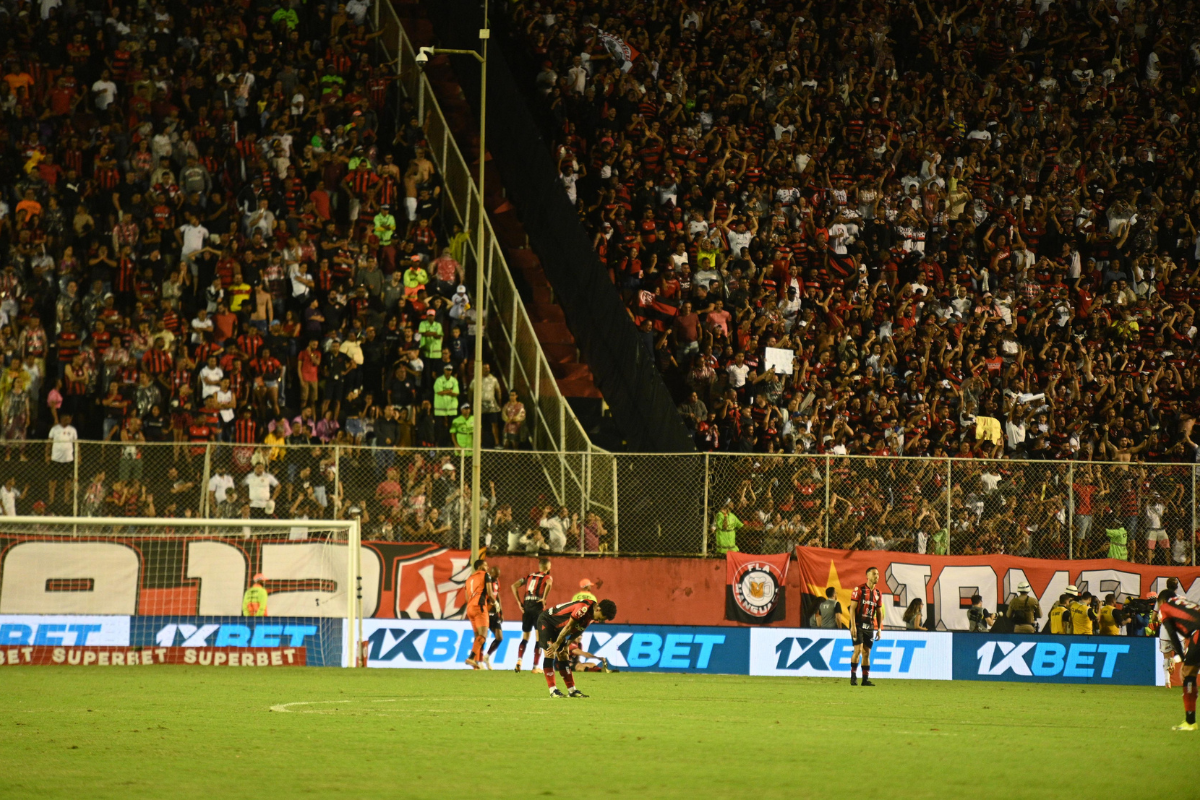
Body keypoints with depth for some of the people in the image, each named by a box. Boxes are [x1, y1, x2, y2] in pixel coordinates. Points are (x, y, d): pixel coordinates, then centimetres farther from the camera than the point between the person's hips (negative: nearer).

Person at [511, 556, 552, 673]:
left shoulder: (529, 576, 17)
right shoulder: (547, 577, 1)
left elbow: (514, 586, 11)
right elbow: (549, 584, -24)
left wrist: (519, 602, 9)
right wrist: (544, 599, -15)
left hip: (526, 607, 5)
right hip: (538, 607, -5)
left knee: (525, 637, 16)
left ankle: (519, 660, -3)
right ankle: (535, 666, -1)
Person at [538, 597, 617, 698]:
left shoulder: (593, 615, -3)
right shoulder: (584, 608, -33)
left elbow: (577, 632, 6)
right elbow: (568, 627, -26)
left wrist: (566, 646, 3)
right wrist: (557, 644, -18)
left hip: (557, 628, 9)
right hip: (546, 621, -9)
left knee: (563, 657, 6)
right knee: (550, 654, -15)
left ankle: (572, 690, 7)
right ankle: (553, 690, -15)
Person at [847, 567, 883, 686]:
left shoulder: (878, 593, 11)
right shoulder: (859, 589, -5)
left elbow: (879, 612, 16)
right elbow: (852, 608, -8)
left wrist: (879, 629, 9)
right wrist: (853, 625, -15)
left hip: (870, 627, 5)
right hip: (859, 626, -5)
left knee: (867, 653, 6)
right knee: (858, 650, -13)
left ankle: (866, 679, 8)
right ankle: (853, 676, -5)